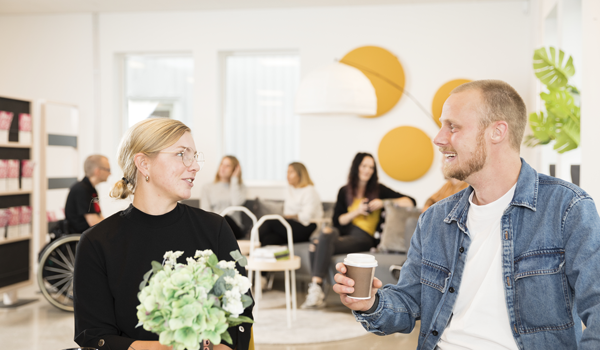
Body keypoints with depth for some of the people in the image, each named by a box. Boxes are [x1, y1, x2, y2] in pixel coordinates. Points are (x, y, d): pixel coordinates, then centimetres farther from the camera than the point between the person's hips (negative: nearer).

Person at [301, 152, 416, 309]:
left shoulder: (378, 189, 10)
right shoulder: (344, 191, 18)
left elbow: (411, 202, 3)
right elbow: (337, 221, 10)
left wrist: (383, 202, -9)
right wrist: (356, 211, -5)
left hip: (363, 238, -4)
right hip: (343, 232, 4)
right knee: (327, 230, -33)